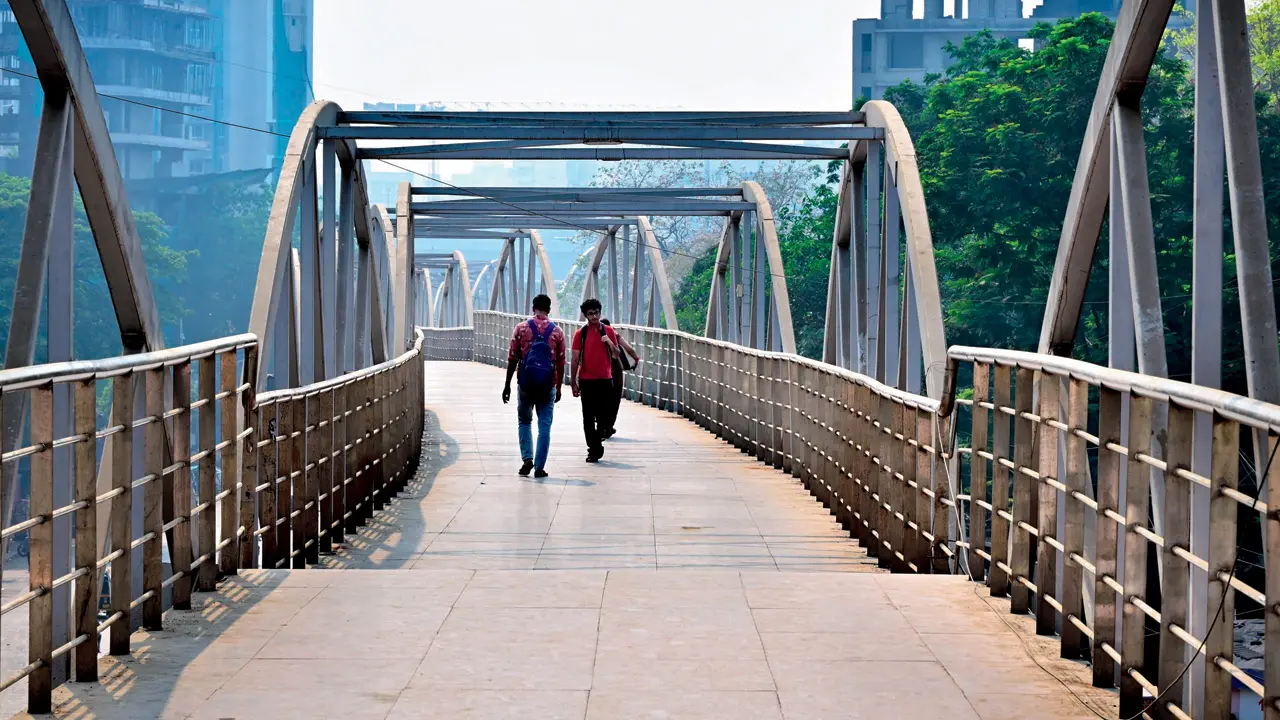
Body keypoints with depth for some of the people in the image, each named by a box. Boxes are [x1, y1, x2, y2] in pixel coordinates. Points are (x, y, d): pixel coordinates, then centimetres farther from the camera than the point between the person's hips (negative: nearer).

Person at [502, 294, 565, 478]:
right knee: (544, 426, 6)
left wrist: (507, 385, 7)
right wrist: (559, 388, 14)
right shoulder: (557, 332, 1)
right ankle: (539, 467, 3)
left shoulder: (521, 328, -1)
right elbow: (560, 363, 4)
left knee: (525, 422, 17)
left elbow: (512, 359, -1)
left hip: (526, 385, 0)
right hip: (548, 386, 0)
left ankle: (527, 458, 2)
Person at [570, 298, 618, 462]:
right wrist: (573, 382, -3)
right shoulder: (581, 334, -1)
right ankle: (593, 449, 4)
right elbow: (575, 359, 0)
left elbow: (616, 355, 8)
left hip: (605, 380, 2)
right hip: (587, 381, -2)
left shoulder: (608, 331, 5)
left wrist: (610, 343, -12)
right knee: (588, 418, -2)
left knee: (603, 416, 6)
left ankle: (596, 448, 20)